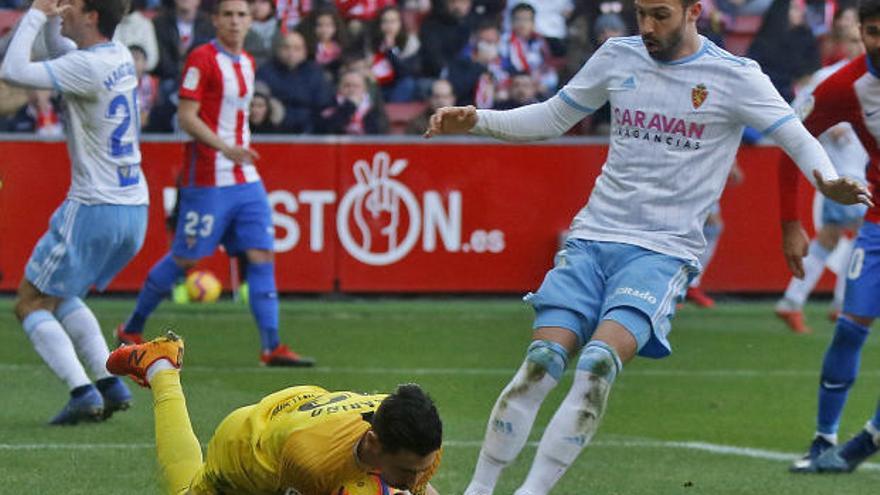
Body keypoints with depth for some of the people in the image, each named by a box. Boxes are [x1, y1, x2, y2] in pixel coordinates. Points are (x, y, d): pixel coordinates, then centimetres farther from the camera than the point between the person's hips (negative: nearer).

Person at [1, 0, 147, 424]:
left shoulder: (88, 67, -18)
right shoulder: (119, 56, 8)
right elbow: (64, 55, 28)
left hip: (94, 209, -9)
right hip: (134, 209, 9)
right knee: (60, 296, 25)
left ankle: (83, 393, -11)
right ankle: (111, 385, 15)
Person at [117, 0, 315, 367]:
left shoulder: (248, 63, 14)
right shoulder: (202, 59, -10)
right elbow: (186, 117, -15)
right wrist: (225, 148, -26)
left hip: (246, 179, 7)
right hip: (207, 181, -7)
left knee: (261, 257, -3)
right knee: (184, 258, -1)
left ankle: (272, 347, -6)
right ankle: (132, 329, 15)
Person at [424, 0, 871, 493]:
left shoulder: (734, 77, -2)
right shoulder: (618, 56, 9)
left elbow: (798, 139, -3)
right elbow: (551, 118, 20)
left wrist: (829, 183, -24)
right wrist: (475, 121, 8)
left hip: (664, 250, -3)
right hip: (593, 236, 3)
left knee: (598, 364, -24)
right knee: (541, 365, -11)